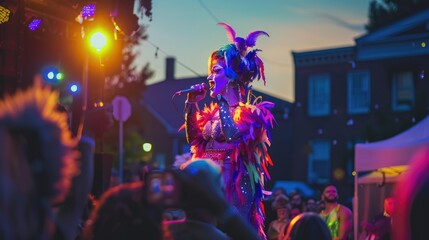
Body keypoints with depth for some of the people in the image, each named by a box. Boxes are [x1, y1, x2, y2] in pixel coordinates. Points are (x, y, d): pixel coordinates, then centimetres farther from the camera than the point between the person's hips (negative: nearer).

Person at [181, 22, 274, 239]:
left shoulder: (249, 113, -7)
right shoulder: (212, 112, 15)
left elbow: (233, 136, -23)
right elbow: (194, 140, 14)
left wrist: (221, 101, -16)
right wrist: (191, 104, 9)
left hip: (233, 182, -7)